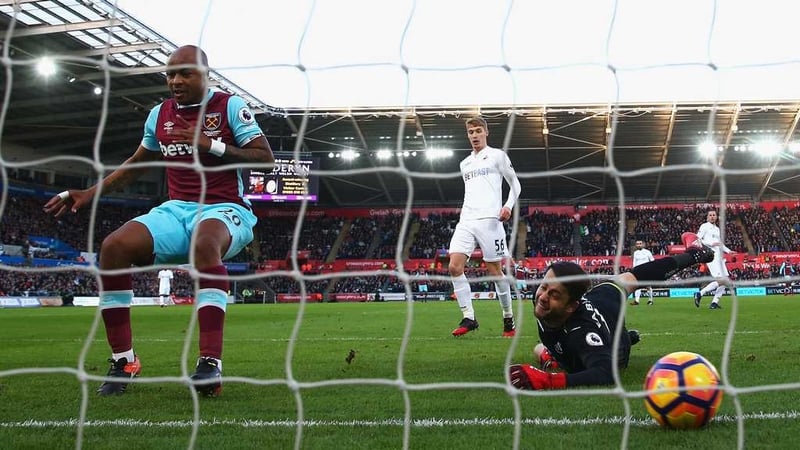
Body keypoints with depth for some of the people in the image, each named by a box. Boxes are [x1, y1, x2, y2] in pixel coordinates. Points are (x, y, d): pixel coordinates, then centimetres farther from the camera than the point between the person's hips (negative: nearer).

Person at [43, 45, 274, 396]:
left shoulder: (230, 106, 0)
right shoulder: (160, 114, 15)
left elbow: (265, 157, -6)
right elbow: (136, 164, 27)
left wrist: (211, 146, -15)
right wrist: (90, 193, 18)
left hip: (224, 208, -5)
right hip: (176, 209, 5)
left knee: (205, 243, -42)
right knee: (113, 247, -21)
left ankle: (210, 364, -45)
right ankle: (123, 361, -12)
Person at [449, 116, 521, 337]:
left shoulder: (497, 155, 5)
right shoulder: (465, 164, 22)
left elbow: (515, 184, 5)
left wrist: (508, 205, -11)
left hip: (489, 219, -5)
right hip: (466, 220, 5)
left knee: (494, 270, -2)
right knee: (454, 266, -11)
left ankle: (508, 317, 12)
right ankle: (468, 317, -8)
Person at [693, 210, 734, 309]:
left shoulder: (717, 229, 23)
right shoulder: (704, 226, -1)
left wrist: (728, 251, 19)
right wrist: (711, 244, -16)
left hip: (719, 256, 9)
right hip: (711, 256, -9)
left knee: (725, 279, 4)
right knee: (720, 280, -18)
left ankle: (715, 302, 8)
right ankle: (699, 294, -11)